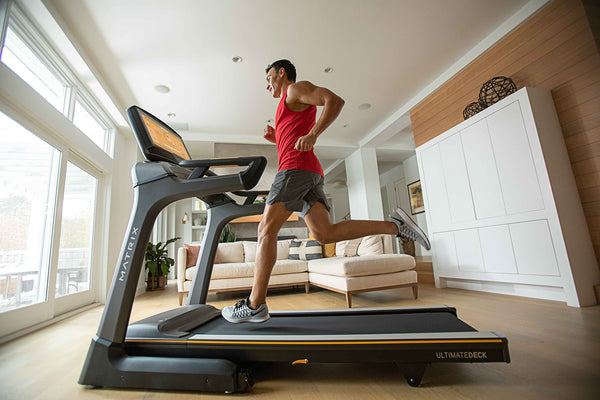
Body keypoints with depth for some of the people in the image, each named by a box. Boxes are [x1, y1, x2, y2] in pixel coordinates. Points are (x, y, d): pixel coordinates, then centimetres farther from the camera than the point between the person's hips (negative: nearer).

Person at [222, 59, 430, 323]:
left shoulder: (297, 88, 10)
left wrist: (312, 134, -21)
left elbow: (335, 100, -8)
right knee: (325, 234, -5)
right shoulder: (292, 111, 36)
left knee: (266, 230, -10)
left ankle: (255, 304, -8)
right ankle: (395, 226, -8)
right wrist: (276, 138, 23)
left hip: (296, 168, -9)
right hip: (311, 174, 9)